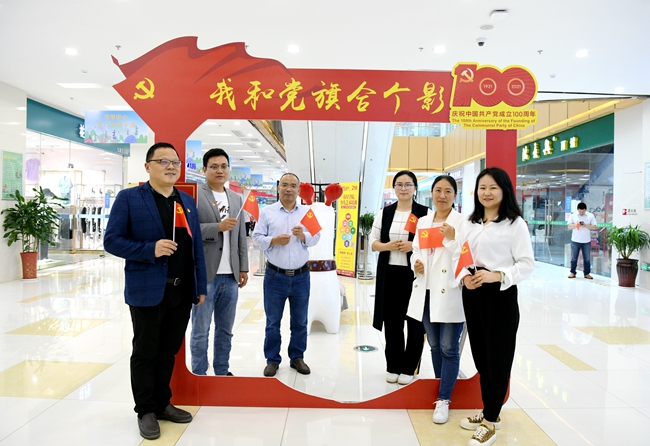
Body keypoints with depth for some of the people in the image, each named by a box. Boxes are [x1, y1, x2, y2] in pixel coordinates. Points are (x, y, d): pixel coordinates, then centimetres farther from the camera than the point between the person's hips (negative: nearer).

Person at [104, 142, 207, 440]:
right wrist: (150, 249, -22)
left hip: (183, 292, 5)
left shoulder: (187, 201, 11)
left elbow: (196, 246, 10)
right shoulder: (129, 198, -4)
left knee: (169, 351, 16)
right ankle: (146, 410, 26)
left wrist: (201, 286, 7)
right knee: (145, 353, 10)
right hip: (147, 291, -5)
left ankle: (162, 404, 33)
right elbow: (112, 240, -8)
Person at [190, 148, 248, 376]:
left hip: (230, 276, 5)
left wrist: (243, 268, 11)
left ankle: (222, 371, 28)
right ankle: (199, 374, 20)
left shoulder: (237, 198, 14)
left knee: (225, 329, 14)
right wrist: (218, 227, -18)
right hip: (204, 275, -5)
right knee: (201, 331, 6)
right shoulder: (194, 194, -5)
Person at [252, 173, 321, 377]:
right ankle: (272, 360, 22)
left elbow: (315, 238, 3)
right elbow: (257, 237, -2)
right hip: (275, 276, -1)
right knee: (273, 321, 8)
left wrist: (303, 236, -17)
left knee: (300, 321, 12)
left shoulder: (307, 212, 5)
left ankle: (297, 357, 27)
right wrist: (275, 240, -18)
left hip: (301, 276, 2)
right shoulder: (267, 212, 1)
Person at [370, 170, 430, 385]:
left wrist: (414, 246, -17)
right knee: (392, 322, 9)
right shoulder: (384, 212, 9)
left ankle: (408, 369, 19)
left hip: (415, 274, -2)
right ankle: (393, 367, 24)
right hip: (389, 274, 3)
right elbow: (373, 242, 8)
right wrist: (387, 246, -11)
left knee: (415, 322, 3)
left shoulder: (425, 212, 0)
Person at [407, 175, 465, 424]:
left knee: (449, 348, 0)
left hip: (450, 293, -5)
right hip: (426, 292, 6)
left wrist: (453, 238, -25)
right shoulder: (423, 221, 12)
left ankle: (444, 399, 12)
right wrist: (415, 263, -3)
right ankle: (441, 391, 31)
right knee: (434, 346, 16)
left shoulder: (462, 222, -5)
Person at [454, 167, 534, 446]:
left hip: (501, 294, -6)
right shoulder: (468, 224, 10)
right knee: (480, 355, 15)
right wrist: (464, 277, -11)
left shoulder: (515, 224, -7)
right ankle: (490, 413, 33)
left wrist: (496, 276, -22)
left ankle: (490, 422, 19)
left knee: (498, 357, 4)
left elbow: (527, 264, -10)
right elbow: (457, 256, 8)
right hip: (472, 294, 6)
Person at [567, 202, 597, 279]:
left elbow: (594, 227, -1)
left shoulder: (590, 216, 2)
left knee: (587, 259, 6)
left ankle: (587, 273, 16)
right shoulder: (573, 215, 2)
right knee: (574, 258, 3)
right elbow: (569, 226, 1)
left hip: (586, 241, 0)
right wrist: (575, 225, -17)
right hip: (575, 241, 0)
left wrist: (585, 225, -15)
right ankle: (572, 272, 12)